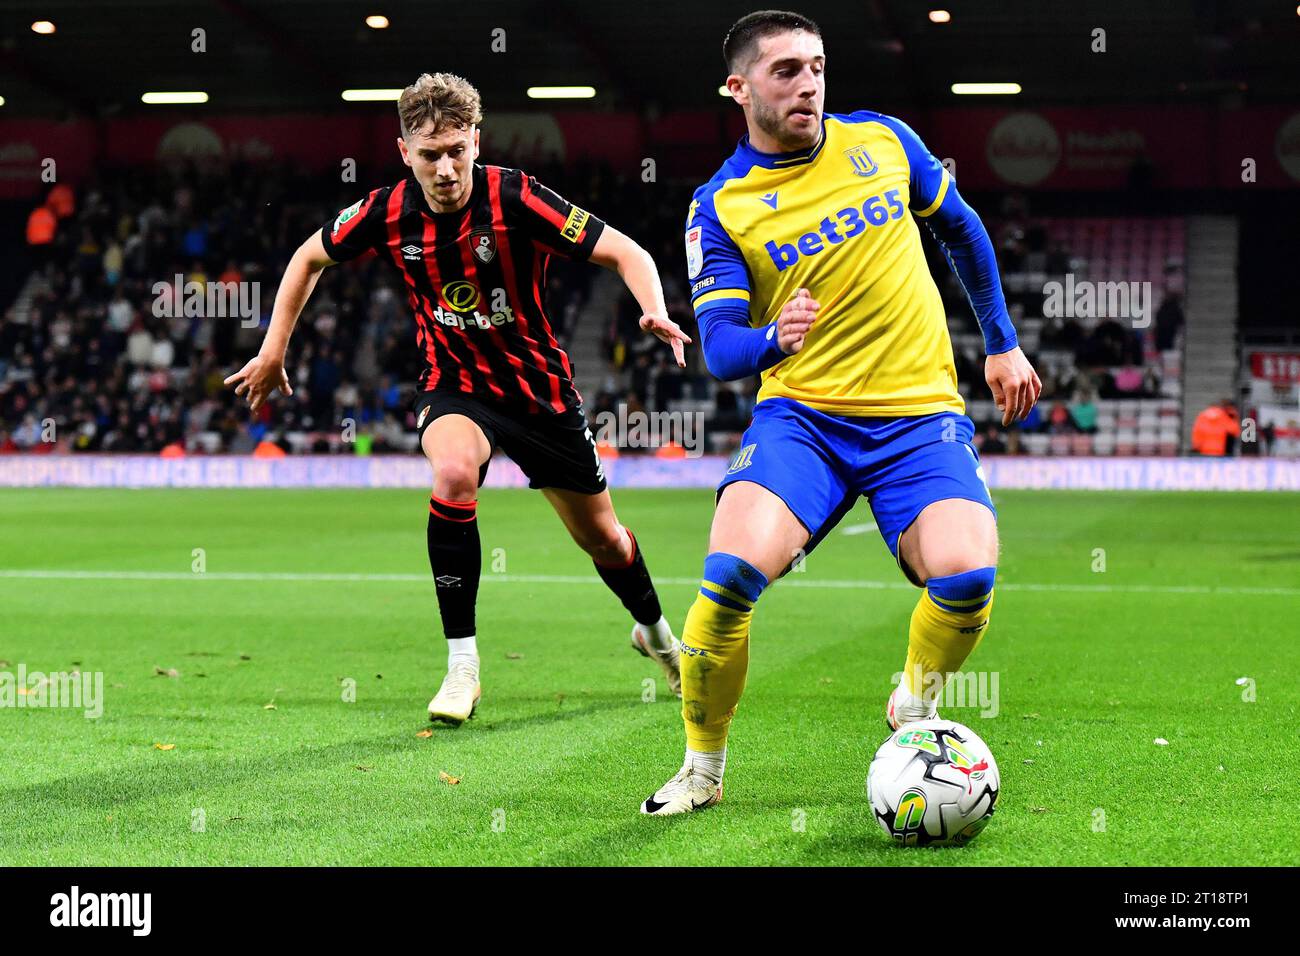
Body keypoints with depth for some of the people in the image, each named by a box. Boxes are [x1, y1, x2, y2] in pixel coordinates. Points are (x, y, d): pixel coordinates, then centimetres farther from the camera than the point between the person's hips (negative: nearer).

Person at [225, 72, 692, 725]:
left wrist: (655, 313, -43)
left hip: (540, 385, 0)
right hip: (455, 384, 1)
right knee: (453, 473, -34)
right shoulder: (388, 213, -15)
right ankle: (462, 663, -23)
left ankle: (654, 630, 47)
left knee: (603, 540, 12)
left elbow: (625, 253, -24)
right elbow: (309, 257, 5)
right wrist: (273, 351, 4)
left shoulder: (513, 199, -24)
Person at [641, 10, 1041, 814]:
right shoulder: (720, 206, -1)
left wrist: (1004, 342, 22)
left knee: (966, 577, -24)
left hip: (920, 411, 1)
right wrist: (772, 340, -30)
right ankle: (702, 771, -2)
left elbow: (960, 230, 21)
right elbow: (719, 346, -7)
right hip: (801, 414, -1)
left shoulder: (882, 140, 5)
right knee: (732, 573, -26)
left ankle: (914, 711, 10)